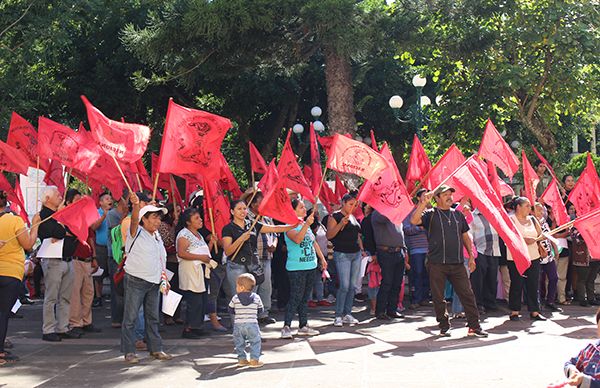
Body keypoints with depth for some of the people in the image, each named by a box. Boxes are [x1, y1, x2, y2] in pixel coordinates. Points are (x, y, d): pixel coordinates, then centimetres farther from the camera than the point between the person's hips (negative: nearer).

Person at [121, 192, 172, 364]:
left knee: (152, 317, 13)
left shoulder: (157, 236, 16)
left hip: (154, 282, 7)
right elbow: (134, 220, -28)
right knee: (130, 317, -3)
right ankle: (129, 351, 2)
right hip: (135, 280, -7)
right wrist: (136, 205, -46)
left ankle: (155, 349, 20)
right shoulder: (137, 233, -6)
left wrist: (164, 279, 15)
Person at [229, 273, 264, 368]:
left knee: (239, 343, 15)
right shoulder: (256, 298, 0)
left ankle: (242, 359, 18)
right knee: (255, 342, 7)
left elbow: (231, 311, 6)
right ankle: (254, 360, 3)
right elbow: (260, 310, 8)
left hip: (238, 324, 1)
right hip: (252, 324, -1)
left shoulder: (235, 298, -2)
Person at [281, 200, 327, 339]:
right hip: (296, 268, -8)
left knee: (305, 298, 12)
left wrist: (322, 258, 24)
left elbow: (314, 243, 24)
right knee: (295, 298, -10)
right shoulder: (290, 226, -12)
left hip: (311, 266, 8)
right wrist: (306, 225, -43)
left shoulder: (307, 225, 13)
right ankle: (286, 327, -6)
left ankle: (303, 326, 19)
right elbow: (297, 239, -33)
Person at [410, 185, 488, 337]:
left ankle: (474, 326, 5)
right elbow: (414, 221, -17)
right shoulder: (430, 214, 1)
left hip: (457, 262, 3)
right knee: (438, 297, 3)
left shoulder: (458, 214, 15)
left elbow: (465, 236, 21)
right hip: (437, 263, -3)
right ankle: (444, 326, 16)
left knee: (467, 294, 0)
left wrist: (471, 256, 15)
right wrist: (424, 203, -23)